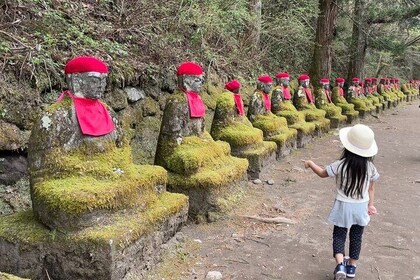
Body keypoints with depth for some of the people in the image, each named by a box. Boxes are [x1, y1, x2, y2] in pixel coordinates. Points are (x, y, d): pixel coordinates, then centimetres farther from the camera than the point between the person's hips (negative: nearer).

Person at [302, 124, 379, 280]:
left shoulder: (341, 165, -19)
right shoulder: (370, 167, -10)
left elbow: (322, 173, -3)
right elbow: (371, 189, 1)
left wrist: (310, 164, 13)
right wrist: (370, 204, 14)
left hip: (344, 206, -3)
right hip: (361, 207, 3)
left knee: (339, 235, 10)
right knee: (356, 237, 17)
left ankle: (340, 265, -8)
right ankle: (352, 267, 29)